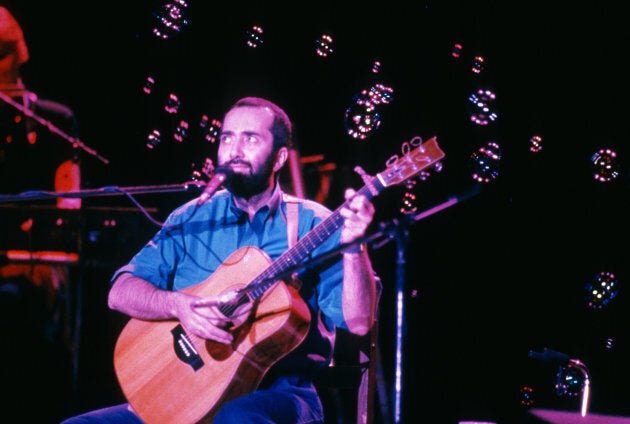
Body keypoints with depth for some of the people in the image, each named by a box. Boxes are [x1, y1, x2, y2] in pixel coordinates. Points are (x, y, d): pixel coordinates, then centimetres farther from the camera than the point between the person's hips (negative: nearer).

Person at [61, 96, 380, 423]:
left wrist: (352, 245, -24)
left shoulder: (313, 226, 3)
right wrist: (178, 304, -16)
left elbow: (358, 321, -8)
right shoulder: (193, 219, 12)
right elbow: (120, 293, 4)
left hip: (279, 392, -4)